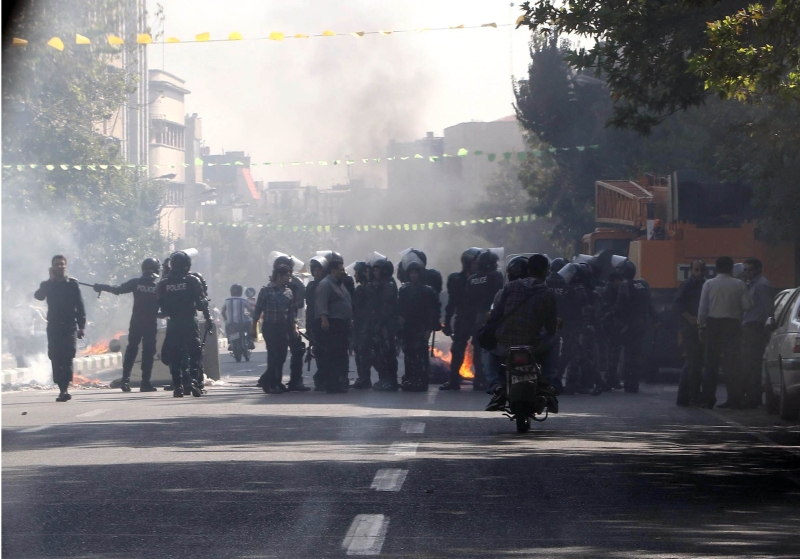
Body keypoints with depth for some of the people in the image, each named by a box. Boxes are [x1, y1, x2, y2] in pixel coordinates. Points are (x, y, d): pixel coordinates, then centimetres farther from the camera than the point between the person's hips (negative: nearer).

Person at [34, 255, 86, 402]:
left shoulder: (73, 284, 6)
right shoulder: (48, 285, 8)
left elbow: (80, 306, 6)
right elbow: (38, 296, -13)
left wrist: (81, 326, 0)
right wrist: (51, 280, -14)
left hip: (70, 326, -2)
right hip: (54, 326, 2)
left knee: (67, 358, -13)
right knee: (56, 359, -1)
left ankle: (64, 389, -21)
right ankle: (63, 389, 5)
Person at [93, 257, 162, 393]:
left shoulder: (136, 282, -3)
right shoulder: (159, 286, -6)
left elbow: (118, 289, 1)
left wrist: (101, 287, 13)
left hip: (136, 322, 2)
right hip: (151, 324, -2)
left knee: (131, 350, 12)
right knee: (148, 352, 3)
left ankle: (125, 380, 4)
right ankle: (145, 383, -3)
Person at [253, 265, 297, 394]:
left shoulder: (288, 292, 10)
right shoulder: (266, 290, -4)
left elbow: (292, 311, 14)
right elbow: (258, 310, -2)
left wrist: (294, 327, 5)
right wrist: (254, 328, -3)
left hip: (284, 328, 5)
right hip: (269, 327, -5)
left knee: (281, 356, 5)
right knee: (273, 356, -8)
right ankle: (271, 384, 0)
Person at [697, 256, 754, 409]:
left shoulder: (709, 284, -1)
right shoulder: (739, 284, -3)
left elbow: (702, 308, -2)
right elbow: (748, 305, -7)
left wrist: (701, 327, 5)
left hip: (713, 324, 0)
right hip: (732, 325, 0)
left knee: (711, 363, 5)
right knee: (732, 364, 4)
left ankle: (708, 400, 2)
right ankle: (734, 400, 1)